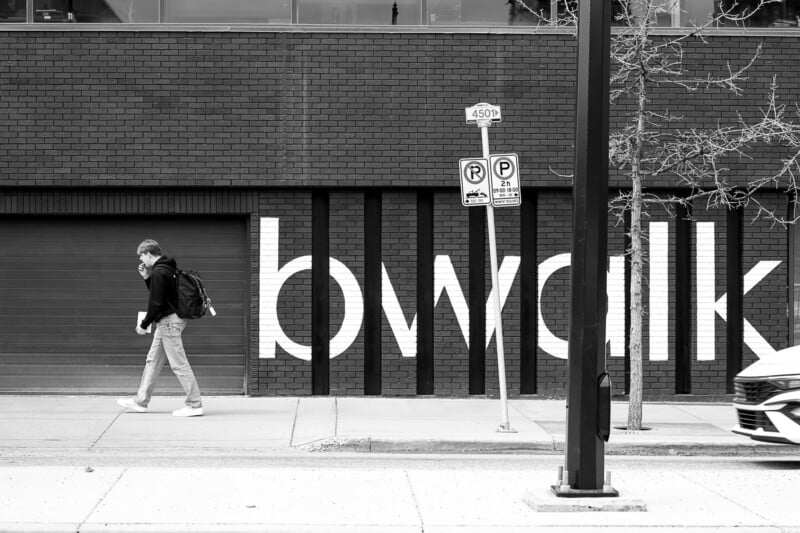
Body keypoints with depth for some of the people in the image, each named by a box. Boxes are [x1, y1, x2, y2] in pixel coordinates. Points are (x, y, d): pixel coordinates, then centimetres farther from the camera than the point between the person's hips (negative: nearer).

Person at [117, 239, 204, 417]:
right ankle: (141, 401, 21)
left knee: (179, 363, -8)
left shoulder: (159, 272, -17)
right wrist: (147, 278, 12)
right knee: (152, 360, 15)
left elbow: (156, 302, -19)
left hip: (168, 321, -10)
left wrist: (144, 324, -10)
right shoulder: (167, 269, 14)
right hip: (166, 322, 10)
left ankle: (194, 405, -7)